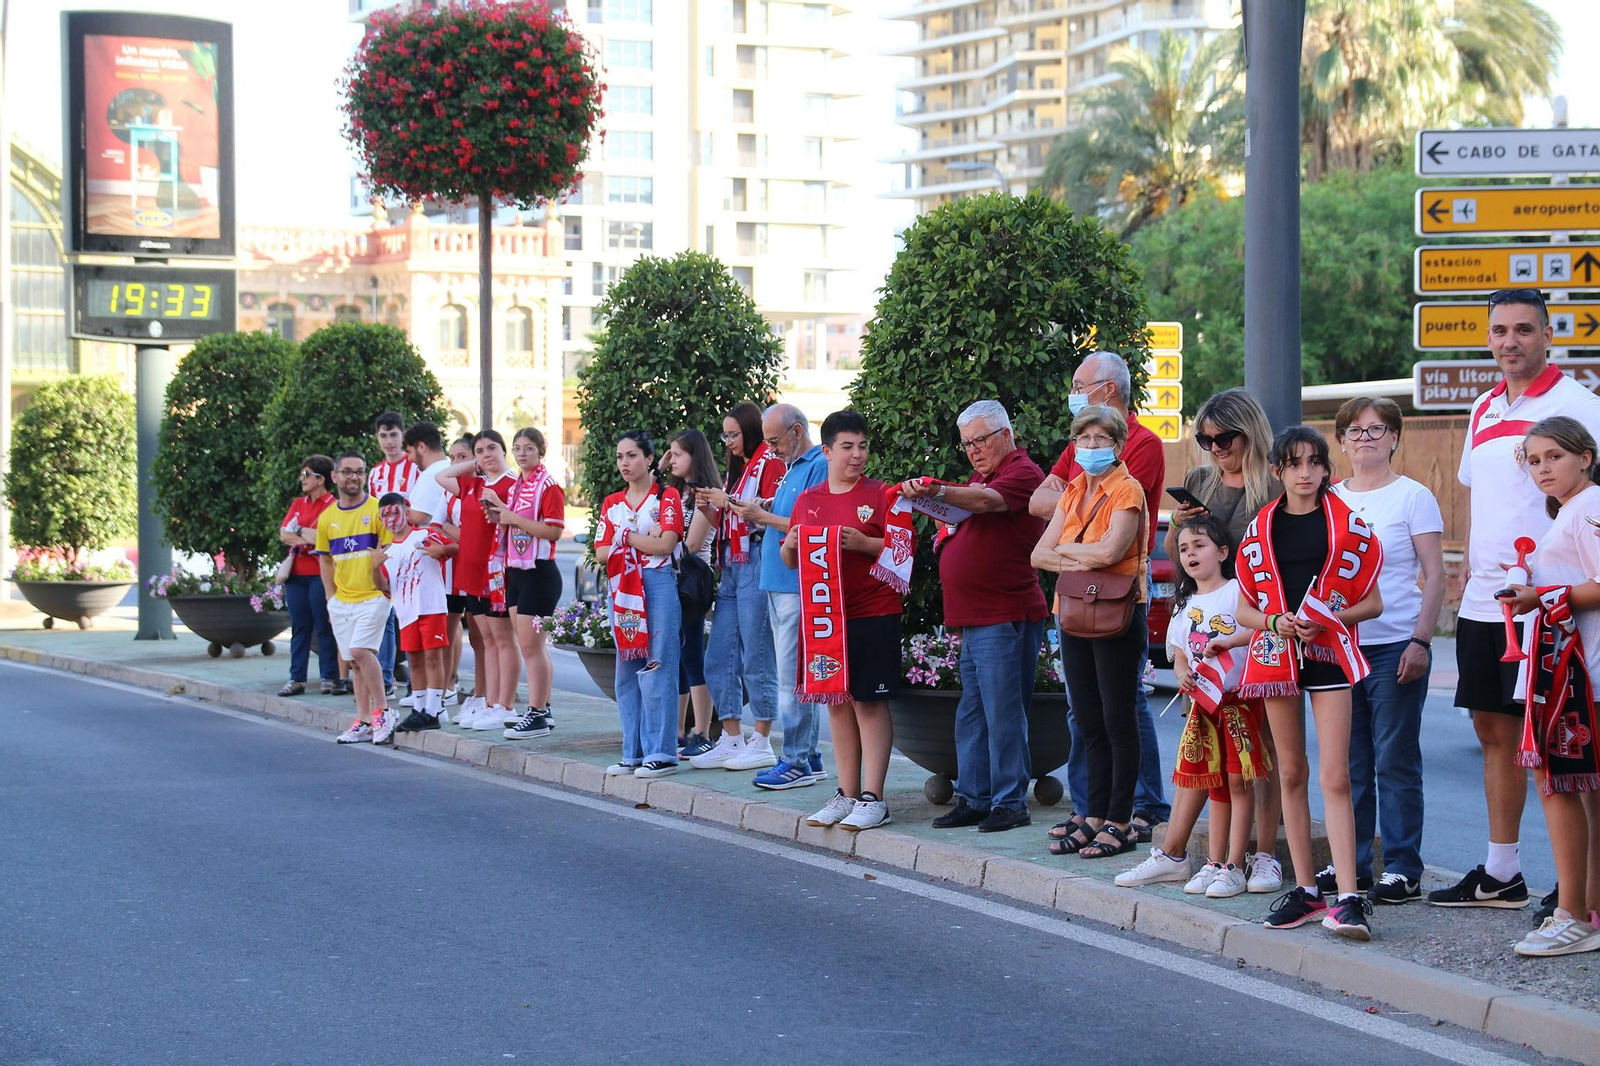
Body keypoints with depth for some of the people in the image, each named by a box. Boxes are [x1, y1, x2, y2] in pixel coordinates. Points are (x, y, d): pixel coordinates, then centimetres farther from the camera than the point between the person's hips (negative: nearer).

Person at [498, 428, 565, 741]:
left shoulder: (549, 487, -10)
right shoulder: (515, 487, 16)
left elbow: (554, 530, -19)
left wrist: (515, 518, -18)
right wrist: (501, 518, 5)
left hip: (540, 572, -9)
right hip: (516, 571, 9)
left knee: (530, 645, -10)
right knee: (532, 646, 12)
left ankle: (536, 715, -6)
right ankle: (543, 711, 18)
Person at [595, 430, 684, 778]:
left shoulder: (666, 497, 1)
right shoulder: (612, 504, 16)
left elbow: (665, 544, -12)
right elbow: (601, 553, 7)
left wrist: (625, 537, -3)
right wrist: (643, 540, -6)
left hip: (658, 586, -6)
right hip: (621, 590, 6)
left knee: (657, 669, -8)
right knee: (626, 670, 6)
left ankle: (661, 752, -6)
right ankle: (634, 752, 11)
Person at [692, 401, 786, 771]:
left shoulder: (770, 462, -6)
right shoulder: (737, 466, 21)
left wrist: (729, 502, -12)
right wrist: (712, 505, 5)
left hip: (756, 564, -9)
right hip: (731, 567, 9)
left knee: (756, 657, -4)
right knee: (718, 658, 7)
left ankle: (761, 744, 3)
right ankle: (731, 740, 13)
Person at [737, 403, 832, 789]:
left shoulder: (820, 467, -12)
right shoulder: (793, 468, 19)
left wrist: (764, 516, -13)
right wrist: (761, 514, 7)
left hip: (799, 586, -10)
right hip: (780, 584, 10)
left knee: (793, 676, -9)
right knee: (798, 674, 12)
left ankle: (797, 762, -6)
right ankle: (807, 756, 17)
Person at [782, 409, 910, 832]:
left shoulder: (882, 496, -2)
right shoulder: (808, 500, 13)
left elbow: (905, 549, -7)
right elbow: (790, 560, 18)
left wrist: (864, 543, -20)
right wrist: (791, 544, -3)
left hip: (871, 615, -5)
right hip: (823, 616, 5)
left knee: (869, 701, -5)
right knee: (837, 701, 9)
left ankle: (872, 798, -2)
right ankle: (847, 794, 17)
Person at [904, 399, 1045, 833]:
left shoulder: (1023, 472, -9)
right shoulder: (978, 478, 22)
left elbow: (986, 502, -28)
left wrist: (937, 492, -43)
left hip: (1006, 619, -10)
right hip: (973, 618, 10)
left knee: (1002, 712, -7)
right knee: (972, 714, 10)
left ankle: (1010, 802, -3)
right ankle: (974, 799, 15)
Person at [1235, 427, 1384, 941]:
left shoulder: (1348, 526, 0)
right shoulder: (1260, 530, 7)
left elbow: (1372, 602, 2)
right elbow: (1243, 609, 9)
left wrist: (1327, 619, -14)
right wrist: (1275, 622, -11)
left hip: (1329, 654, -3)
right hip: (1275, 655, 3)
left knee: (1334, 777, -9)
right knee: (1291, 773, 8)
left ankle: (1347, 898, -13)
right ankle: (1305, 889, 16)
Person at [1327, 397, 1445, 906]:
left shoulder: (1413, 497, -1)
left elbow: (1435, 575, -4)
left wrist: (1421, 640, -13)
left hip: (1394, 646, -5)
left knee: (1395, 762, -3)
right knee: (1349, 763, 8)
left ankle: (1403, 870, 2)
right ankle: (1351, 864, 16)